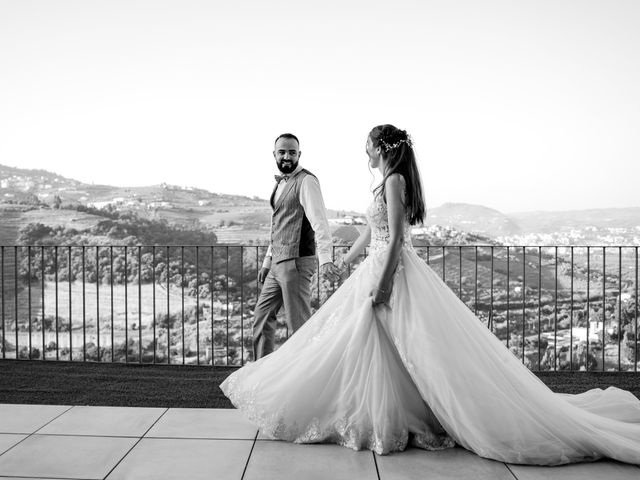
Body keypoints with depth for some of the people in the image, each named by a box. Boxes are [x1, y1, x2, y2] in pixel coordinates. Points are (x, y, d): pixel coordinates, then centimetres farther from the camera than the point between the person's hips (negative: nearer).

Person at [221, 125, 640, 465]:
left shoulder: (395, 180, -12)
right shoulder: (390, 181, 16)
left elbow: (396, 237, -19)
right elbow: (373, 230, 25)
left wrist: (383, 283, -23)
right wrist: (347, 259, 35)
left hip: (391, 274, -10)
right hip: (379, 271, 10)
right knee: (369, 351, 13)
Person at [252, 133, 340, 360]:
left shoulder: (306, 181, -11)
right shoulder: (281, 183, 17)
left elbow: (319, 220, -22)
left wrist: (325, 259, -34)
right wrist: (267, 262, 23)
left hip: (296, 263, -9)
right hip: (277, 264, 9)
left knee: (299, 323, -2)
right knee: (262, 316, 14)